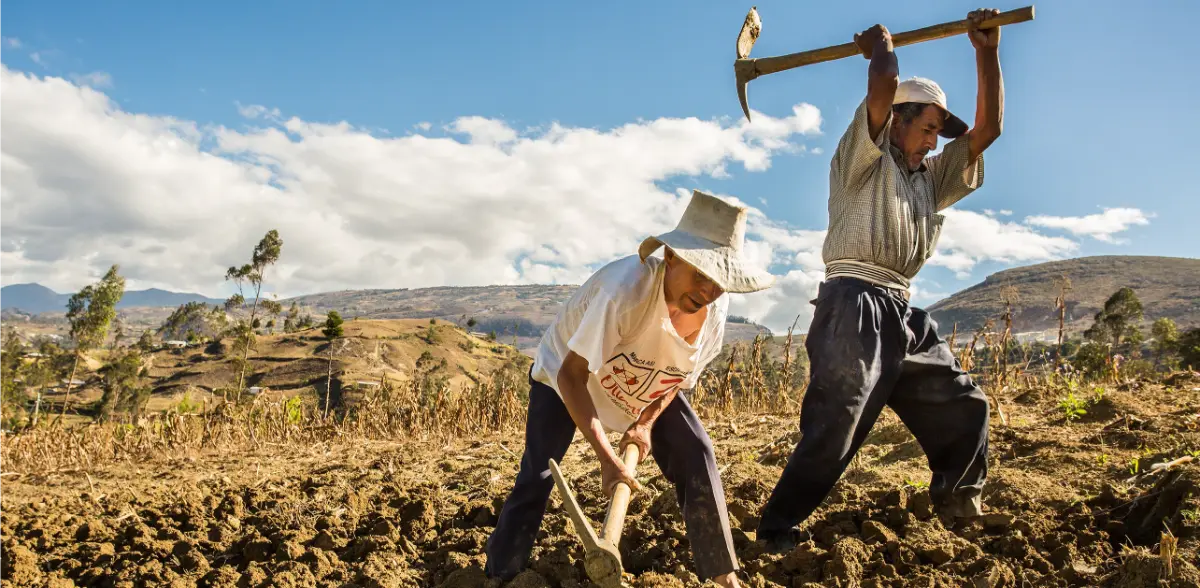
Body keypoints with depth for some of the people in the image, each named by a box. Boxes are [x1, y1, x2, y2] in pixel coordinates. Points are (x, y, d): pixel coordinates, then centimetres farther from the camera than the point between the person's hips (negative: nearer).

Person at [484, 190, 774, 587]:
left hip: (645, 388, 5)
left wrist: (647, 422, -16)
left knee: (696, 457, -7)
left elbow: (681, 374, -2)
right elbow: (572, 376, -37)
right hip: (565, 373, -4)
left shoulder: (716, 308, -22)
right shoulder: (626, 287, -42)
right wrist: (607, 458, -40)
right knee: (537, 476, -13)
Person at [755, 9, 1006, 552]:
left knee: (963, 405, 13)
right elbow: (884, 85, -11)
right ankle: (777, 529, -6)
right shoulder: (863, 159, 5)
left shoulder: (930, 177, 26)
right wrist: (880, 47, 10)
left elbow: (987, 129, 19)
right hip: (855, 305, -8)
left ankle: (960, 509, 30)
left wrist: (987, 51, 16)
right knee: (833, 429, -13)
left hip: (902, 312, 8)